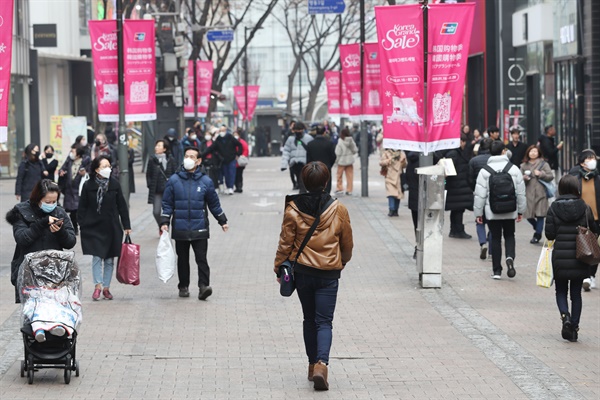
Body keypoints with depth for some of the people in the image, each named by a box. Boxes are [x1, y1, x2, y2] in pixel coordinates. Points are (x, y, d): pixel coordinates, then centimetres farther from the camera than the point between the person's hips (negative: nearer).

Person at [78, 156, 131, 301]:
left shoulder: (114, 184, 0)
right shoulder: (88, 186, -4)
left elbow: (122, 206, 5)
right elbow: (82, 207, 2)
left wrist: (126, 226, 4)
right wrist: (82, 225, -4)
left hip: (111, 228, 2)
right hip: (94, 227, -2)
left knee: (109, 259, 6)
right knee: (97, 257, -6)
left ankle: (106, 287, 14)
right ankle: (98, 286, -3)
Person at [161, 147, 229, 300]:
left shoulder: (205, 181, 3)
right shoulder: (174, 180, 2)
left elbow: (214, 203, 14)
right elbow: (167, 203, 5)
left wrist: (222, 221, 21)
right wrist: (165, 222, -4)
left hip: (200, 229, -1)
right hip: (180, 228, 1)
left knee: (201, 258, -8)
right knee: (183, 259, 9)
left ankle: (204, 286, -11)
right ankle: (183, 287, 17)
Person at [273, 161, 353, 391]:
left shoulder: (293, 210, -7)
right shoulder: (338, 210, -5)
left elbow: (285, 243, -3)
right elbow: (347, 242, 8)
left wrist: (279, 268, 11)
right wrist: (343, 261, 27)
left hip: (302, 271, 1)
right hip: (329, 273, -1)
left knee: (309, 319, 17)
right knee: (324, 321, -1)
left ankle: (313, 364, 23)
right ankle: (321, 363, -21)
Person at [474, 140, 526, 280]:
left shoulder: (485, 171, -8)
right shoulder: (514, 169, -4)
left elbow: (480, 195, -6)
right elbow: (521, 192, 2)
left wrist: (478, 212, 3)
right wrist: (521, 211, 12)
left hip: (492, 212, -1)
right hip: (510, 212, 1)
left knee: (495, 238, 9)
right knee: (509, 236, 17)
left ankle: (497, 270, 9)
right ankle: (510, 258, -10)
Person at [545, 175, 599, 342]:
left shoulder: (554, 208, -7)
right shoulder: (585, 208, -5)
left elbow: (549, 234, -8)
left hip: (560, 259, -1)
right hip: (580, 259, 1)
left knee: (561, 291, 13)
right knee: (576, 293, 11)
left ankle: (565, 315, -13)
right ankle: (574, 328, 8)